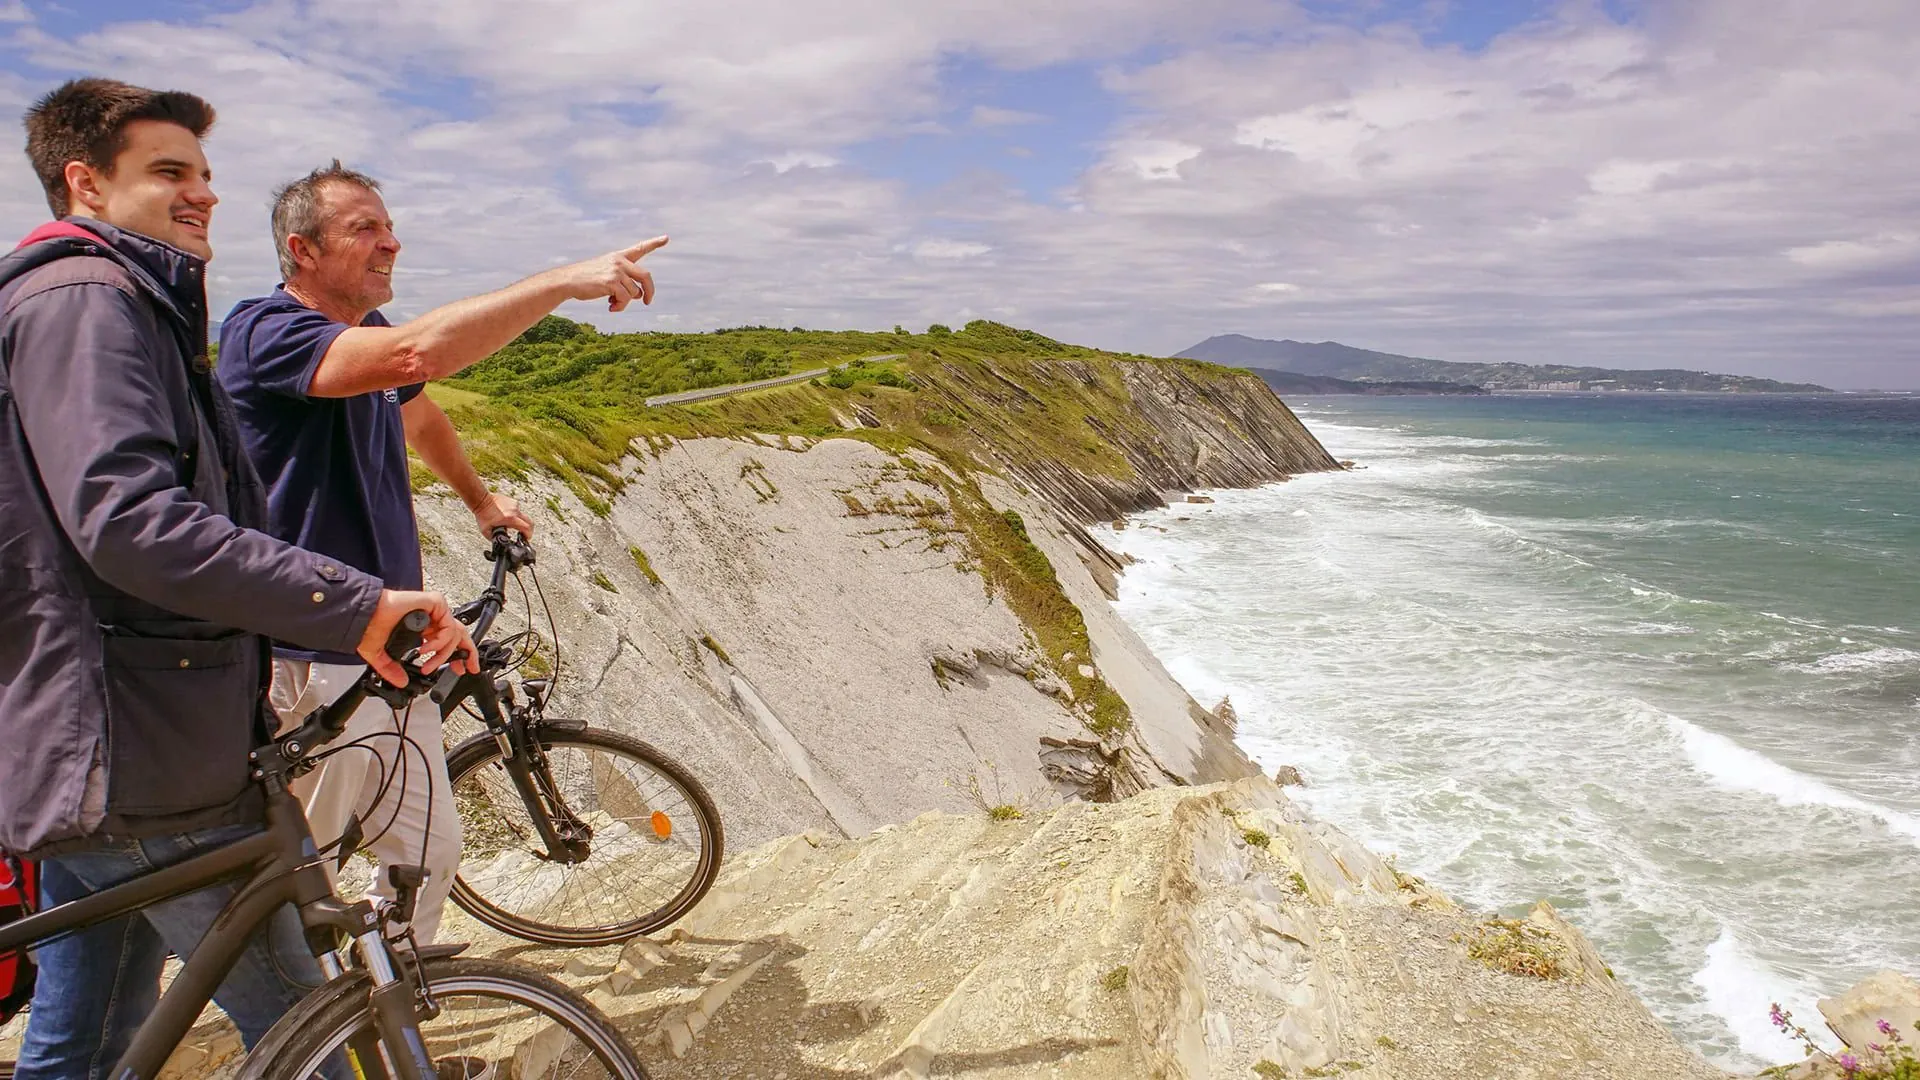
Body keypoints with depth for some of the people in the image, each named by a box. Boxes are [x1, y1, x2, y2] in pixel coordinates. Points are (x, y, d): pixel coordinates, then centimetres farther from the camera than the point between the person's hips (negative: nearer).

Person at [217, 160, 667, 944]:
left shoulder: (368, 336, 10)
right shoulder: (264, 333, -18)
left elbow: (419, 415, 33)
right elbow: (418, 353, -37)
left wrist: (481, 501, 42)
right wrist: (565, 282, -35)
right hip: (311, 666, -8)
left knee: (429, 854, 12)